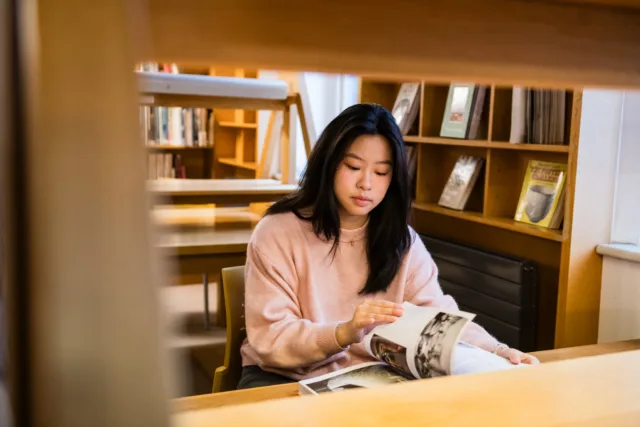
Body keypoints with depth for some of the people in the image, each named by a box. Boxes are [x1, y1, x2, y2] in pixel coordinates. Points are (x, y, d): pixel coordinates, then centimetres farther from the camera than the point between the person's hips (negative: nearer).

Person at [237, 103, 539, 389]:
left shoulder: (402, 240, 1)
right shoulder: (277, 232, -12)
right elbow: (269, 339, -18)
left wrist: (498, 354, -25)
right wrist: (343, 333, -35)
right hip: (285, 378, -3)